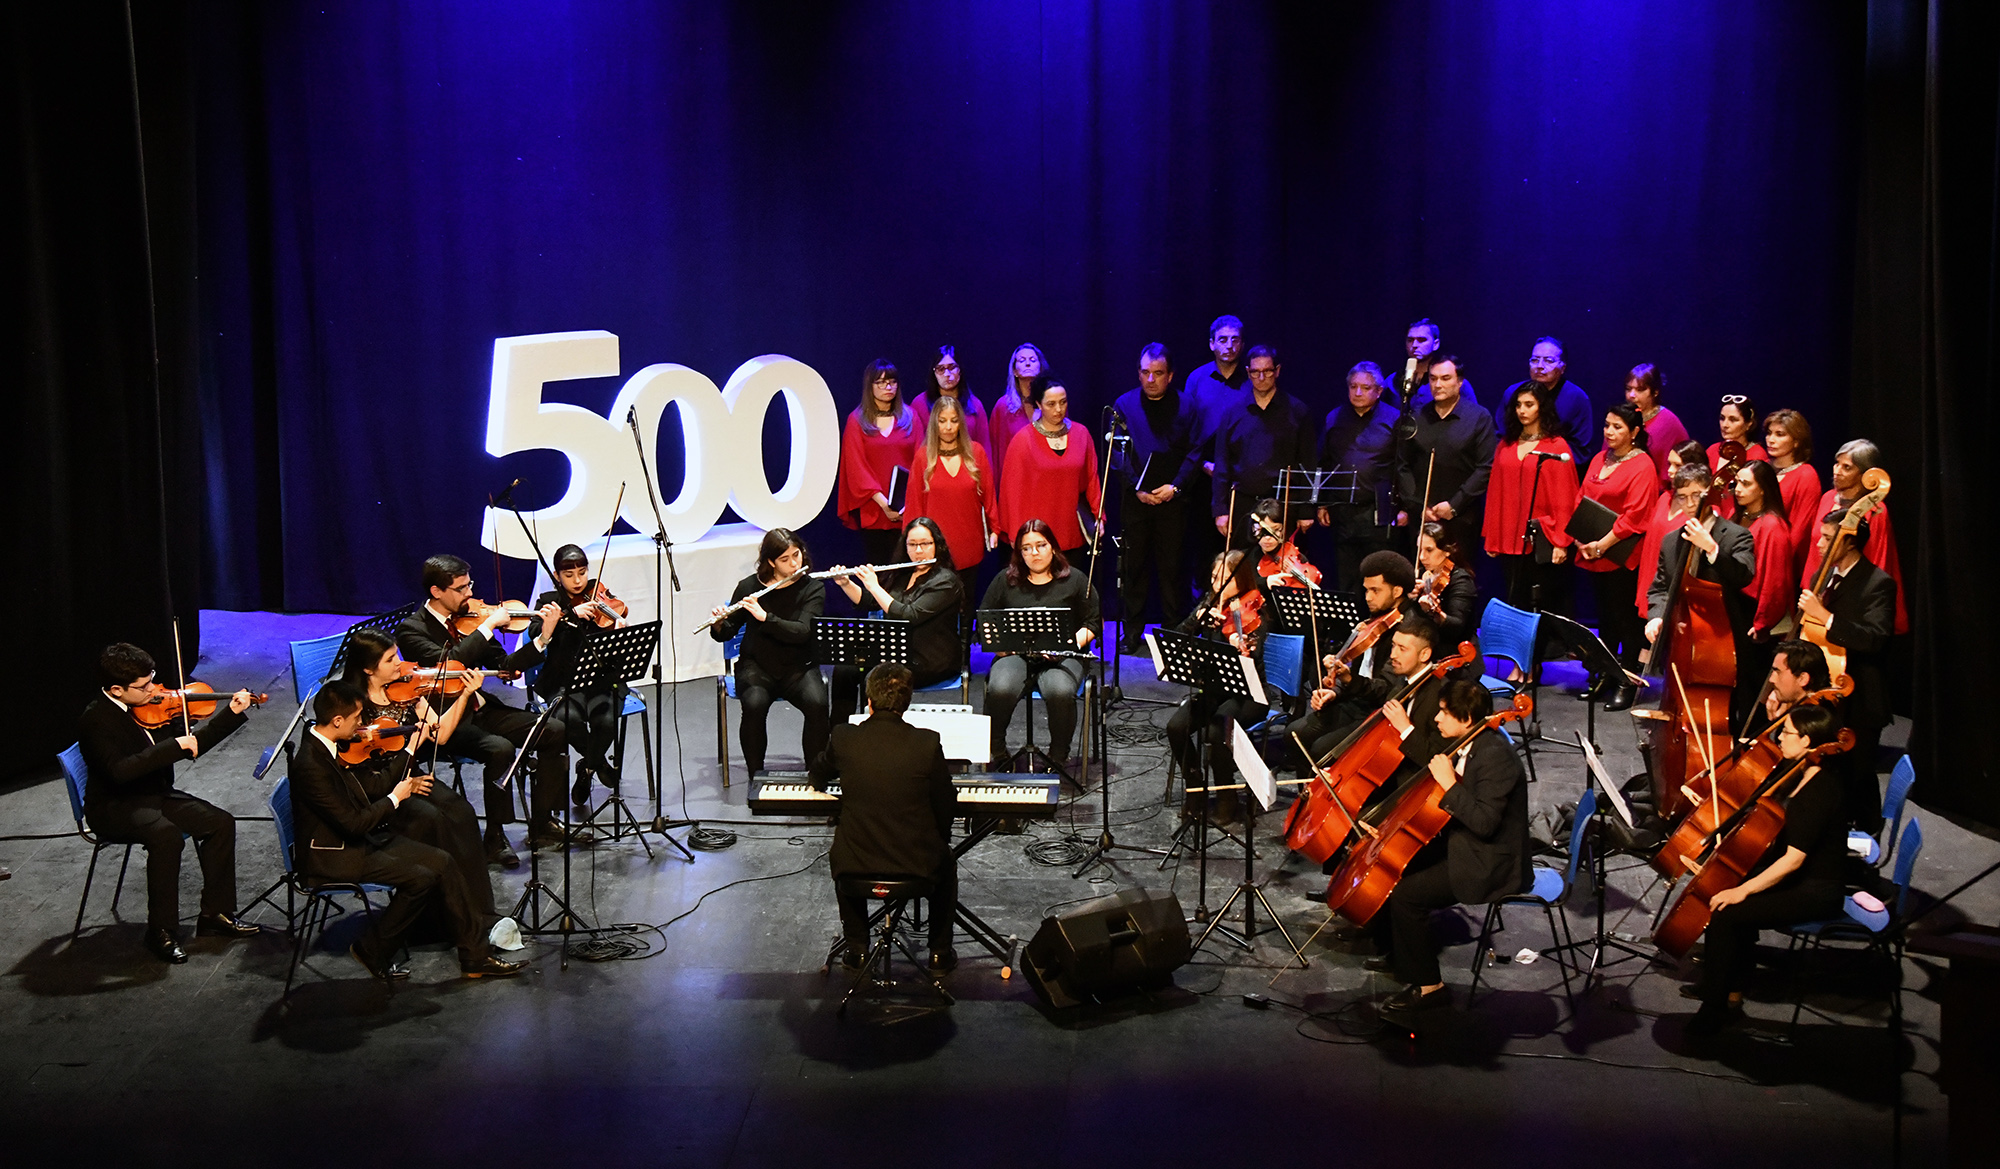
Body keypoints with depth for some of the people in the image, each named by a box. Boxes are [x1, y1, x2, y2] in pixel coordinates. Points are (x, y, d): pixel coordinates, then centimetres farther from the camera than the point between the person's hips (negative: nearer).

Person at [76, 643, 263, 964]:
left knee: (220, 822, -12)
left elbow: (192, 746, 8)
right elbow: (119, 771, -33)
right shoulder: (96, 720, -19)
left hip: (157, 795, 7)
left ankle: (216, 914, -1)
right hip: (114, 808, -7)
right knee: (167, 835, -34)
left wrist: (232, 712, -1)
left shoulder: (150, 705, 2)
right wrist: (174, 746, -33)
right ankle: (161, 932, -22)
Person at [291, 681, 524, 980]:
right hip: (334, 855, -9)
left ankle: (476, 957, 0)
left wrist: (404, 786, 10)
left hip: (363, 838, 9)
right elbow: (353, 823, -25)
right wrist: (395, 797, -11)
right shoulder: (310, 764, -25)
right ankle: (373, 950, 1)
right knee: (420, 879, -21)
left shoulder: (327, 746, 4)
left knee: (442, 862, -4)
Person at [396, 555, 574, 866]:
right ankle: (495, 837, -15)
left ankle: (542, 825, -1)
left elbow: (504, 666, 5)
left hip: (481, 709, 7)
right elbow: (447, 663, -30)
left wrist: (542, 637, -8)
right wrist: (488, 625, -25)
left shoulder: (469, 617, 8)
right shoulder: (412, 629, -11)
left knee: (554, 730, -9)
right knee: (500, 748, -33)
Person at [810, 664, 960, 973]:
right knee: (947, 861, 34)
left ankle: (857, 950, 37)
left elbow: (818, 779, 10)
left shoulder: (843, 738, -11)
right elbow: (946, 807, -5)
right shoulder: (927, 743, -15)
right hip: (918, 866, 0)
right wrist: (938, 841, 17)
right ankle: (940, 953, 35)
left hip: (856, 866, 1)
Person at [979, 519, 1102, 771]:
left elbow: (1094, 623, 9)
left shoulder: (1074, 579, 11)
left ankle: (1058, 755, -12)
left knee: (1060, 692, -36)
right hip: (1015, 654, 1)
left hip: (1061, 656, -1)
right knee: (1000, 690, -33)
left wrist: (1073, 641, -10)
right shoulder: (1005, 581, 15)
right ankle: (997, 753, -8)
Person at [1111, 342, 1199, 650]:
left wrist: (1176, 486, -11)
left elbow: (1194, 452, 1)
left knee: (1171, 566, 2)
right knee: (1133, 566, 4)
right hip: (1134, 498, 1)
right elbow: (1117, 453, 1)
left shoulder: (1185, 405, 5)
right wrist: (1137, 489, -9)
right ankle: (1131, 632, 12)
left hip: (1172, 499, 0)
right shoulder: (1125, 404, 5)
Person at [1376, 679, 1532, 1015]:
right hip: (1460, 846, 11)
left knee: (1405, 895, -19)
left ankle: (1427, 985, -5)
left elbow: (1484, 822, -30)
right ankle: (1400, 956, 29)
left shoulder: (1496, 755, -24)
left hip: (1489, 865, -11)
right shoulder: (1462, 746, 6)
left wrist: (1449, 784, -29)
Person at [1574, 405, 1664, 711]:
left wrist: (1603, 544, -17)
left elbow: (1634, 516, -16)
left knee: (1626, 620, -1)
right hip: (1593, 554, 7)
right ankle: (1604, 677, 23)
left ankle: (1628, 682, 6)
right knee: (1605, 616, 14)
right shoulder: (1599, 460, 13)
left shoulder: (1642, 466, -10)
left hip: (1623, 556, -7)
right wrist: (1583, 539, 0)